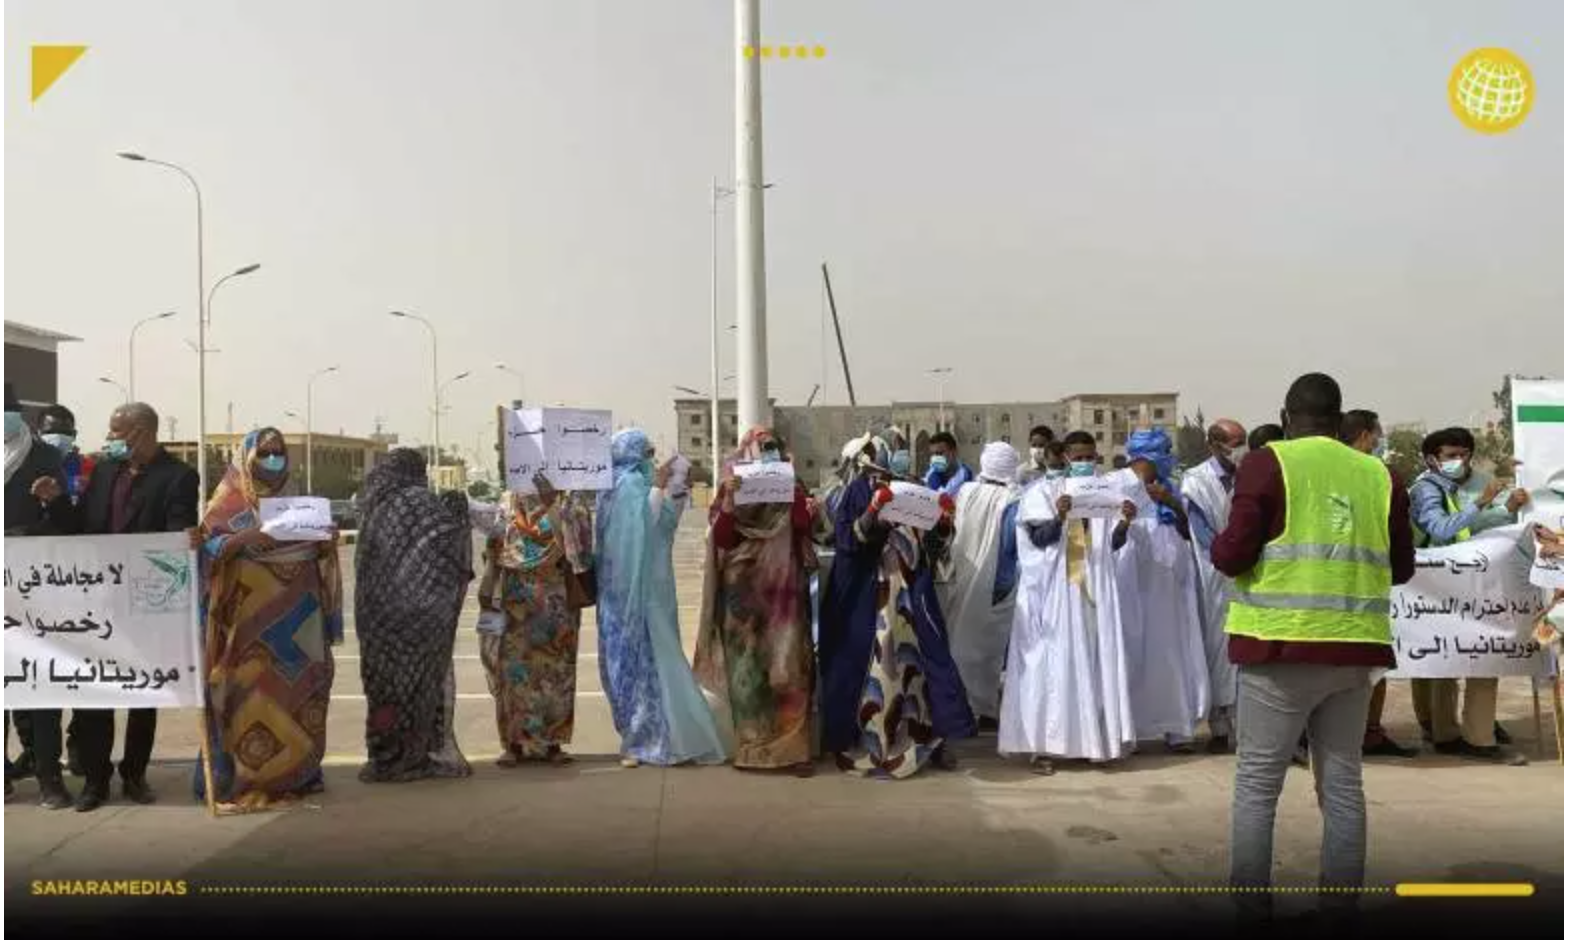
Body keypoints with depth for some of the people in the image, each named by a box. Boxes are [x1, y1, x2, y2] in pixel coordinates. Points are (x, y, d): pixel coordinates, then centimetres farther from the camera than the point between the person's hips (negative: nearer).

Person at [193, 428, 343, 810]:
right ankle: (242, 779, -1)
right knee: (249, 695, -6)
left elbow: (312, 553, 17)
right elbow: (207, 548, -8)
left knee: (296, 690, 4)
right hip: (249, 618, -4)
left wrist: (326, 541, -4)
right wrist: (243, 538, -25)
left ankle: (295, 771, 12)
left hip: (293, 620, 4)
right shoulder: (227, 504, 3)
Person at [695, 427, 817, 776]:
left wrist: (806, 513, -18)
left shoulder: (792, 490, 7)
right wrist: (728, 499, -20)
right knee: (746, 670, 3)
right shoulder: (732, 489, 4)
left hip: (783, 594, 1)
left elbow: (803, 533, -1)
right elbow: (722, 539, -8)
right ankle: (751, 748, 12)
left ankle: (792, 748, 0)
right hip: (744, 594, -1)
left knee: (788, 668, -3)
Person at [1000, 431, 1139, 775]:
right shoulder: (1045, 491, 0)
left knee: (1096, 662, 5)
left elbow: (1114, 544, 5)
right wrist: (1059, 517, -29)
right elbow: (1039, 539, -10)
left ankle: (1093, 739, 14)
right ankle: (1041, 744, -4)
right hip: (1056, 590, -4)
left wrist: (1125, 521, -15)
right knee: (1052, 663, -6)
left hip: (1095, 589, 4)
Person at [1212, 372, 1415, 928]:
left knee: (1257, 783, 4)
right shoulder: (1379, 475, 8)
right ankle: (1341, 906, 18)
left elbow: (1235, 555, -9)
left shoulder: (1268, 463, -4)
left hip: (1282, 646, -4)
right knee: (1343, 783, 13)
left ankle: (1251, 907, 6)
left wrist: (1217, 547, 12)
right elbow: (1401, 568, 14)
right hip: (1353, 650, 4)